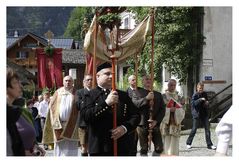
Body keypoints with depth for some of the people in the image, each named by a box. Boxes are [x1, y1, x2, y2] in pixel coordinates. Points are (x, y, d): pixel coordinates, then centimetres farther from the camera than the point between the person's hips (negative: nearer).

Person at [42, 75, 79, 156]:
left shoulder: (75, 94, 3)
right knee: (59, 146, 6)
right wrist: (56, 122, -4)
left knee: (71, 147, 0)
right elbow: (52, 107, 6)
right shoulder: (58, 93, 9)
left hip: (71, 125, -2)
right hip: (59, 123, 2)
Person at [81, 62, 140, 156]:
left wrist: (125, 127, -9)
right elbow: (85, 116, -12)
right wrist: (106, 103, -20)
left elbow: (135, 116, 10)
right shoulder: (90, 95, 2)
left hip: (122, 148, 3)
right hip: (99, 148, -3)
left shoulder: (123, 95, 13)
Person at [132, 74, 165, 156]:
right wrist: (146, 98, -20)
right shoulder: (137, 92, 7)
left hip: (155, 125, 3)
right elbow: (134, 104, -11)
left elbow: (162, 109, 8)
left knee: (159, 148, -2)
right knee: (144, 149, 0)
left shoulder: (158, 94, 16)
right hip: (142, 125, -3)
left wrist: (156, 121, -6)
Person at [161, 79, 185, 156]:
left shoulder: (179, 97, 13)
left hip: (176, 124, 3)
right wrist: (169, 109, -16)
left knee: (174, 144, 2)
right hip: (165, 124, -3)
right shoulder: (163, 96, 4)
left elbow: (182, 111, 7)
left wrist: (175, 110, -12)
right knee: (166, 145, -7)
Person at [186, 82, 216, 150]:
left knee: (207, 129, 1)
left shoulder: (204, 94, 9)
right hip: (196, 114, -5)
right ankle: (188, 143, 16)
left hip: (204, 114, 5)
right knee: (194, 129, 1)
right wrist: (200, 99, -31)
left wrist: (207, 103, -2)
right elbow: (193, 103, -21)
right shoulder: (195, 95, -8)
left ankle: (209, 144, 4)